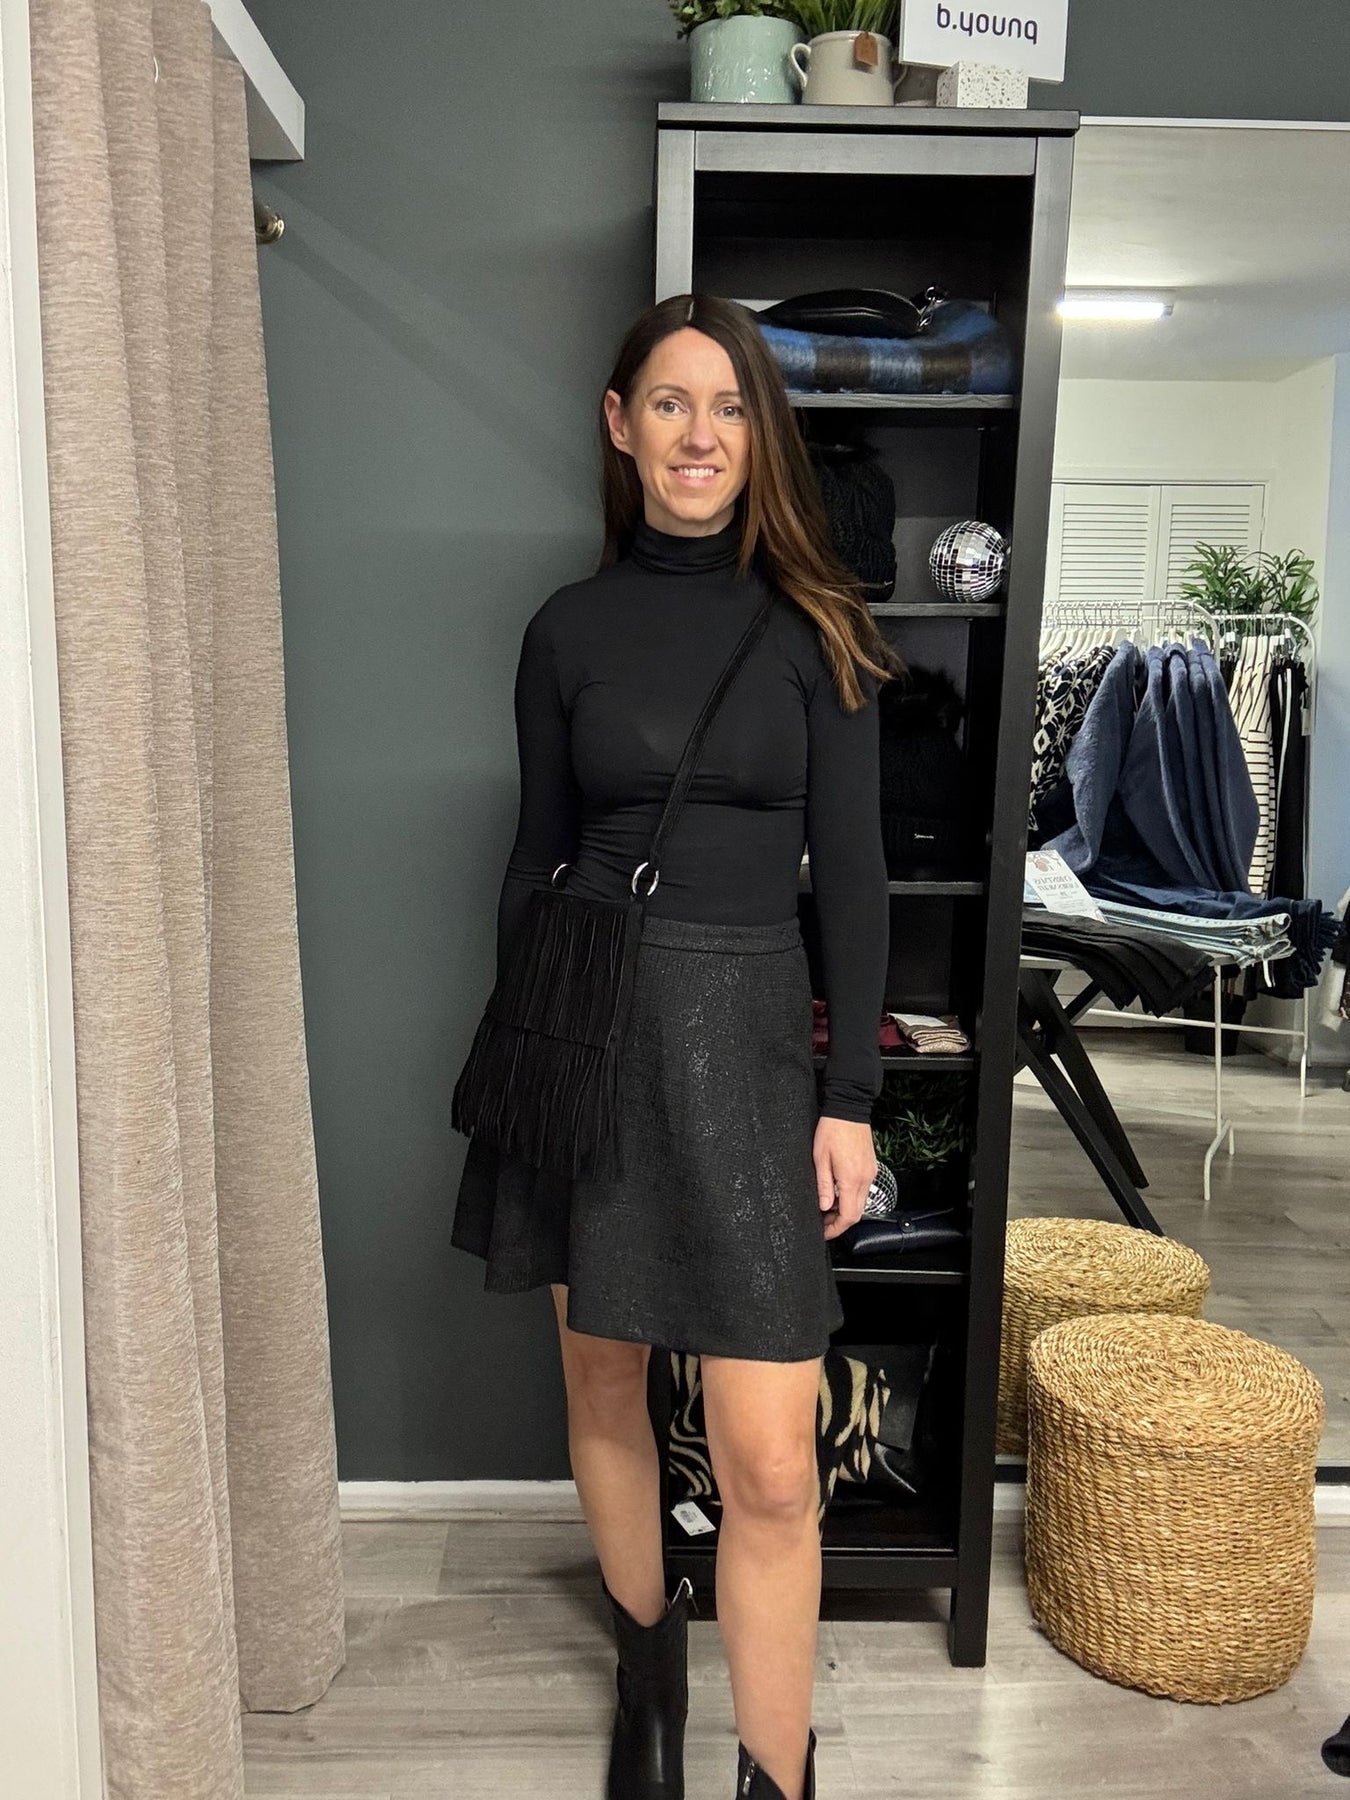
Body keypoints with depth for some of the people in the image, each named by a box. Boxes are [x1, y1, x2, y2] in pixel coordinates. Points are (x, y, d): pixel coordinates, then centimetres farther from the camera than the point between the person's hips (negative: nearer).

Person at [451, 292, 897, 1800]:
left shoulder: (811, 626, 1)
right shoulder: (569, 629, 4)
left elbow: (850, 870, -1)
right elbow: (535, 855, 9)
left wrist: (852, 1096, -5)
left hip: (748, 1034, -1)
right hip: (588, 1026, 2)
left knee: (770, 1467, -3)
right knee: (602, 1386, 16)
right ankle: (648, 1670, 42)